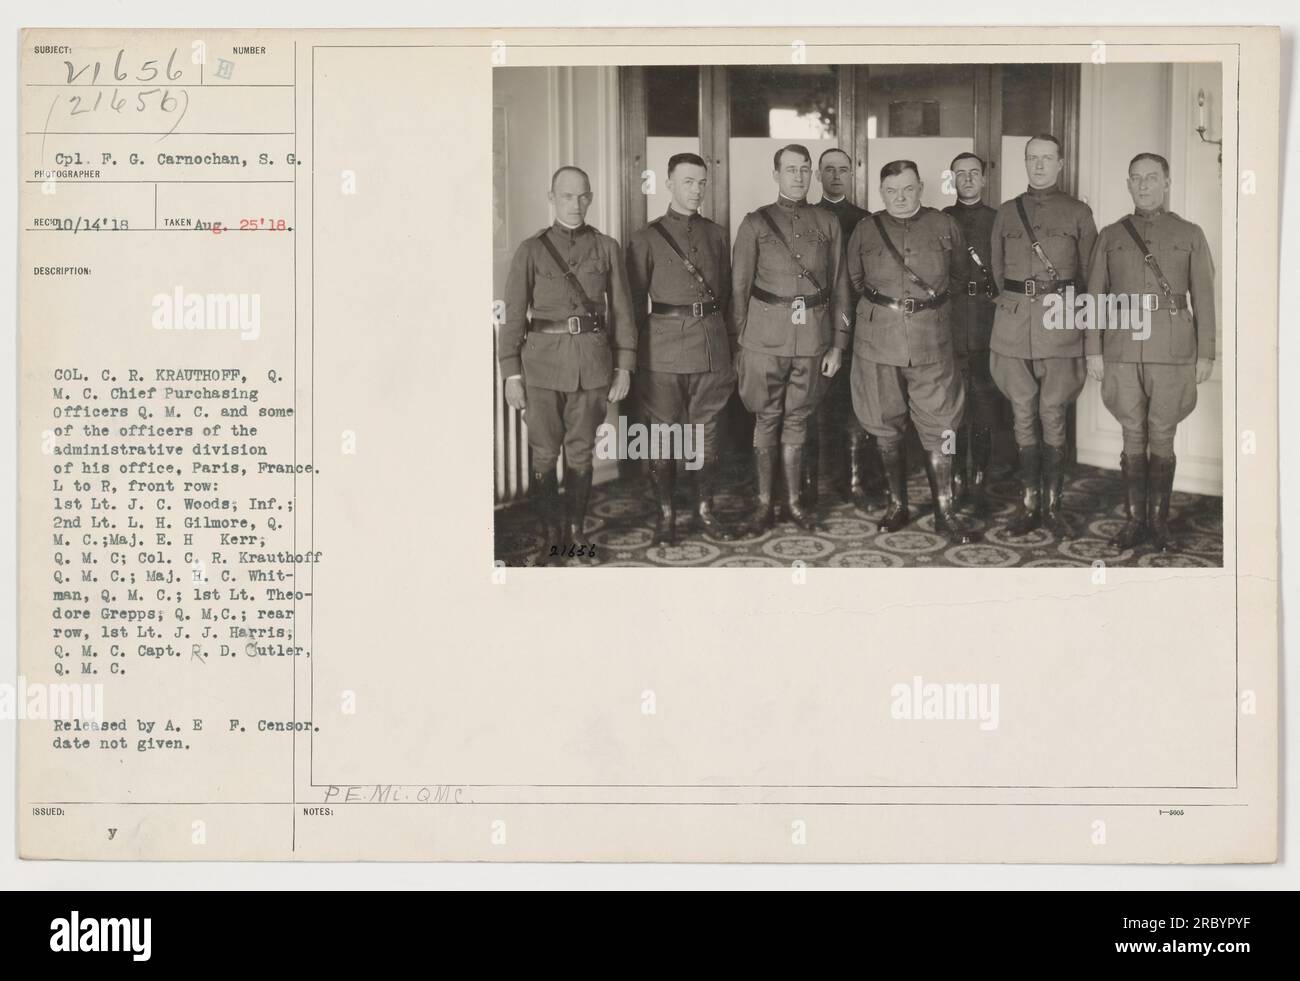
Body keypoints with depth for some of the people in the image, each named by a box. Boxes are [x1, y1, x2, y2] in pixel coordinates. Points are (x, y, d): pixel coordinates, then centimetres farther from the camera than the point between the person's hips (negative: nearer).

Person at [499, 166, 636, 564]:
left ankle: (576, 529, 21)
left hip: (593, 360, 1)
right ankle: (550, 535, 12)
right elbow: (513, 315, 1)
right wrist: (511, 374, -3)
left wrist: (623, 368, 2)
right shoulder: (531, 250, 2)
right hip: (543, 361, -1)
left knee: (581, 452, 8)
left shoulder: (607, 248, 5)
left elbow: (621, 312, 7)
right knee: (543, 453, 1)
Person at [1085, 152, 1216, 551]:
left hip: (1173, 352, -1)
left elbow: (1203, 297, 4)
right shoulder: (1110, 235, 10)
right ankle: (1134, 520, 11)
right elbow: (1095, 295, 8)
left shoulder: (1190, 234, 7)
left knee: (1162, 438, 1)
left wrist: (1205, 354, -1)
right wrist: (1093, 350, 1)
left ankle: (1159, 521, 8)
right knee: (1132, 437, 4)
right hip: (1122, 350, 1)